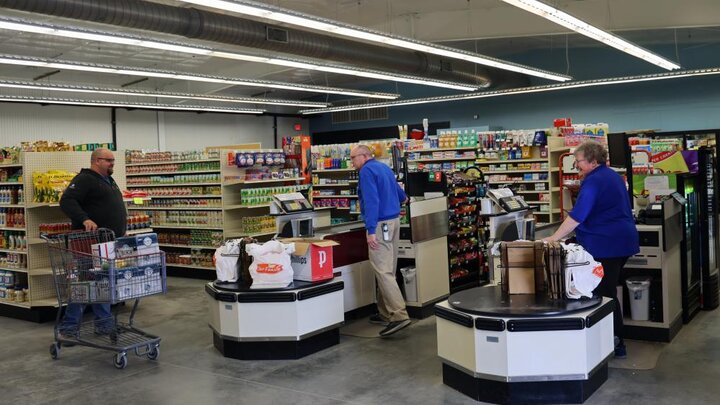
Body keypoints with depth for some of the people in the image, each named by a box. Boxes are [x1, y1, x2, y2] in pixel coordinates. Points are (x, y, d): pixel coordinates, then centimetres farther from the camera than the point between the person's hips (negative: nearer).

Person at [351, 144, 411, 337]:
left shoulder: (367, 171, -10)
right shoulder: (384, 167, 18)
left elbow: (371, 201, -21)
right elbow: (397, 189, 35)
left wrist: (371, 231, -25)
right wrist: (403, 198, 58)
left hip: (381, 224, -10)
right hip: (394, 220, 10)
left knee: (383, 271, -12)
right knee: (388, 269, 13)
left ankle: (399, 316, -18)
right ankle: (385, 313, 19)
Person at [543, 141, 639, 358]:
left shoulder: (593, 181, -16)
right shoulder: (613, 175, 16)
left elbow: (577, 215, -23)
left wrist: (554, 238, -21)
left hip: (606, 245, -10)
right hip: (624, 240, 10)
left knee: (605, 294, -3)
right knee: (608, 291, 15)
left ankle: (617, 346, 3)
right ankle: (614, 340, 21)